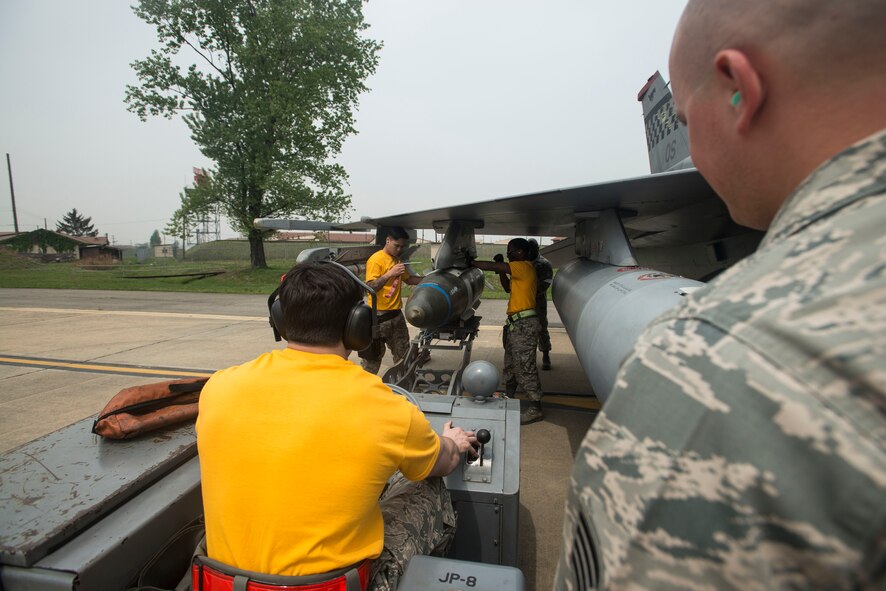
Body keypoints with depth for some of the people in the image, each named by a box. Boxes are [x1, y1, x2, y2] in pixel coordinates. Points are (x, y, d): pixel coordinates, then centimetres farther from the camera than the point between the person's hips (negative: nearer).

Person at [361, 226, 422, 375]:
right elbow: (371, 287, -21)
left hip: (396, 313, 8)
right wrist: (389, 274, -31)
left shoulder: (398, 259, 11)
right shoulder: (376, 260, -13)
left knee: (403, 353, 16)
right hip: (379, 315, -8)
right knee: (373, 355, 1)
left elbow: (408, 279, 23)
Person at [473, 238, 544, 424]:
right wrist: (501, 268, 15)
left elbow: (491, 266, -15)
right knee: (510, 364, 18)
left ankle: (535, 408, 2)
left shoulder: (524, 266, -12)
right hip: (516, 323, 10)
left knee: (525, 366, -6)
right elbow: (509, 287, 26)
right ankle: (508, 397, 31)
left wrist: (470, 262, -4)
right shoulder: (519, 271, 17)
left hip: (524, 323, -10)